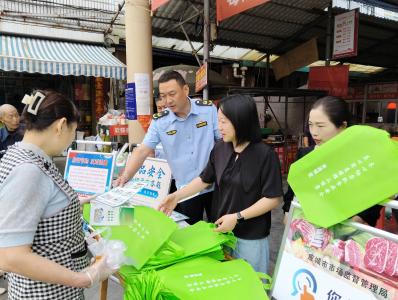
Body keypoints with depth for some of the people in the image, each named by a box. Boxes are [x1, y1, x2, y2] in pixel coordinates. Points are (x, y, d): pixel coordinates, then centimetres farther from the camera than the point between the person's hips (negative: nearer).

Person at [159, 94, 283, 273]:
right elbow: (205, 179, 7)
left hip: (250, 238, -5)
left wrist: (237, 217, -21)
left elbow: (273, 198, -17)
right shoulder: (220, 148, -4)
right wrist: (177, 196, -2)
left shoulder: (265, 154, -19)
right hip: (220, 230, 5)